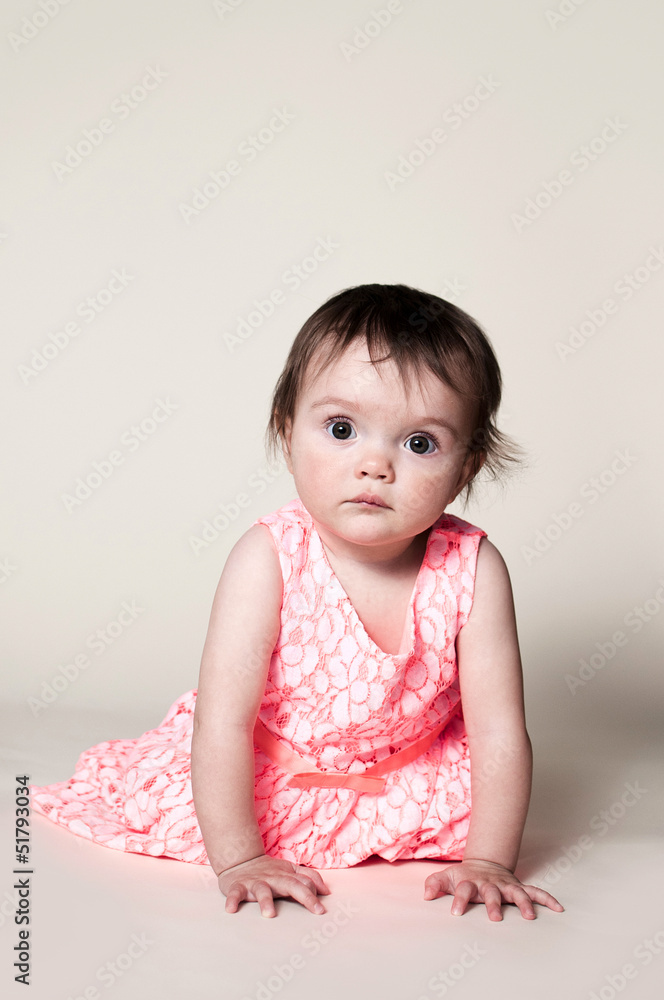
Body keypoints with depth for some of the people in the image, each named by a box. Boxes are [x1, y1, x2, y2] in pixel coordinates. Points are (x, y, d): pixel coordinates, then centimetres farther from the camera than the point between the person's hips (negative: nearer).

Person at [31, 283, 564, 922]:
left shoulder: (473, 570, -24)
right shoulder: (268, 561, -29)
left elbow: (499, 731, -19)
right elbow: (224, 722, -26)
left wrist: (487, 860, -21)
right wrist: (238, 859, -26)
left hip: (412, 779, 2)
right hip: (270, 773, -1)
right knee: (160, 794, -14)